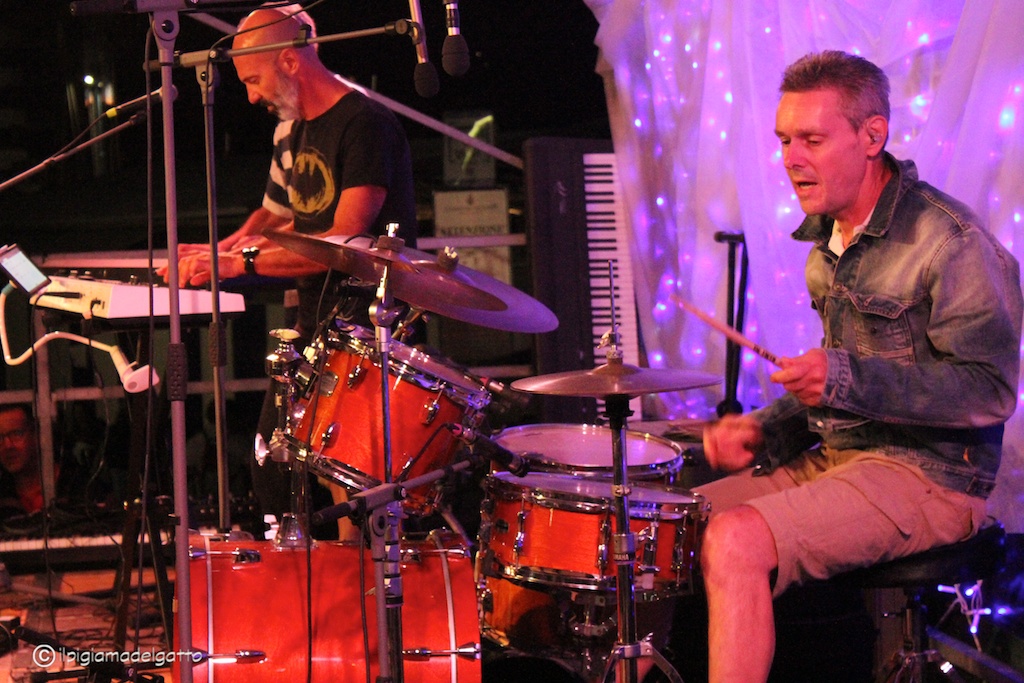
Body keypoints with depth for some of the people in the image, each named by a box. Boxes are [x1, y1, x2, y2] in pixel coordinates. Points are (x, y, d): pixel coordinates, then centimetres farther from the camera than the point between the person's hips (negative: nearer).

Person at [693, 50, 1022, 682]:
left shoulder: (949, 240, -16)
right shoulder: (829, 238, 13)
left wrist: (850, 380, -29)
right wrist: (768, 430, 4)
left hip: (929, 474, -9)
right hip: (836, 457, 9)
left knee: (735, 542, -27)